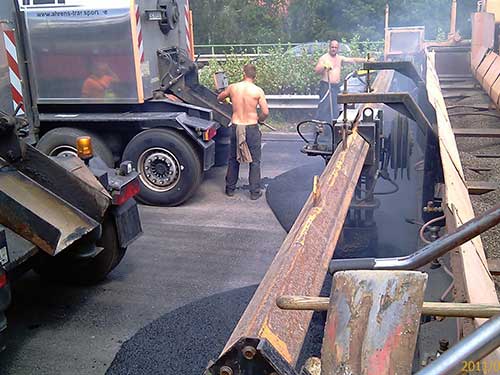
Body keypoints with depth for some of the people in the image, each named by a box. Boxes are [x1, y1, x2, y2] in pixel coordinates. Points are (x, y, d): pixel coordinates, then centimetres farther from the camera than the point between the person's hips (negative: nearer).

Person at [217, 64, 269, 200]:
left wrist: (227, 100, 39)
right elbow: (265, 112, -12)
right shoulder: (258, 91, -11)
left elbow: (219, 98, 16)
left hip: (236, 127, 3)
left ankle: (230, 189, 26)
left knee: (233, 159, 17)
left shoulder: (232, 87, -2)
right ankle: (255, 192, 12)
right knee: (255, 161, 9)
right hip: (252, 127, -2)